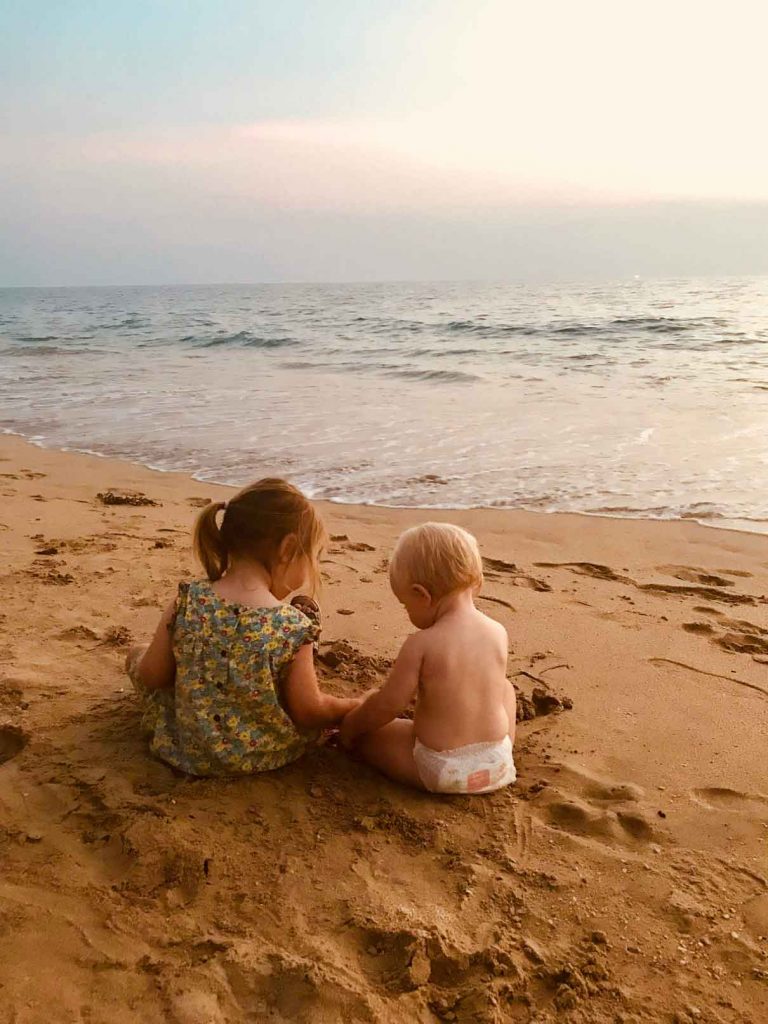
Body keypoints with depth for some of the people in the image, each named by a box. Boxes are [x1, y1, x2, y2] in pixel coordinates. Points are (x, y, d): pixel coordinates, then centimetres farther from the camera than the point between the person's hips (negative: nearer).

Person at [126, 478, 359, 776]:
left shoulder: (187, 602, -18)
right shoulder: (293, 627, -23)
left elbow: (151, 677, -7)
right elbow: (310, 712, -13)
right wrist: (354, 707, 5)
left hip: (190, 750, 1)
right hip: (268, 756, 0)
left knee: (137, 654, 23)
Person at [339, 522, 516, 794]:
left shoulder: (421, 644, -18)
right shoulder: (498, 633, -4)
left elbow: (388, 705, -13)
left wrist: (351, 724, 6)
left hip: (440, 771, -3)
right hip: (499, 766, 3)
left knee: (360, 733, 15)